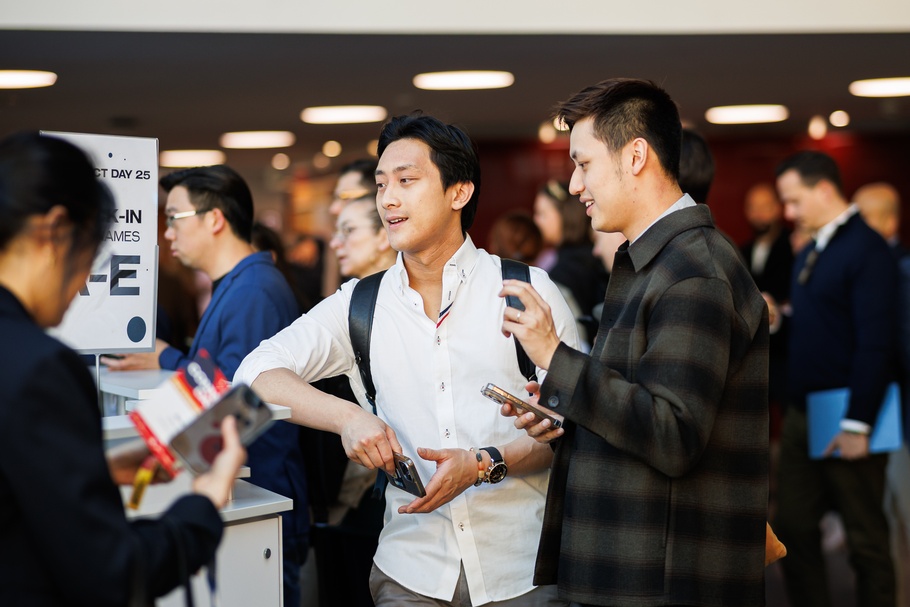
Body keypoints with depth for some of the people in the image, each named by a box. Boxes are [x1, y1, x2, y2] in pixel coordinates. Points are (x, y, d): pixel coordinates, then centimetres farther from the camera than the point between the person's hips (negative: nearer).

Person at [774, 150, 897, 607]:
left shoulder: (867, 250, -12)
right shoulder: (810, 254, 15)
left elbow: (875, 343, -18)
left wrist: (857, 424, -20)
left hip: (845, 419, -8)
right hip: (802, 414, 8)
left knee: (866, 539, 4)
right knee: (793, 530, 10)